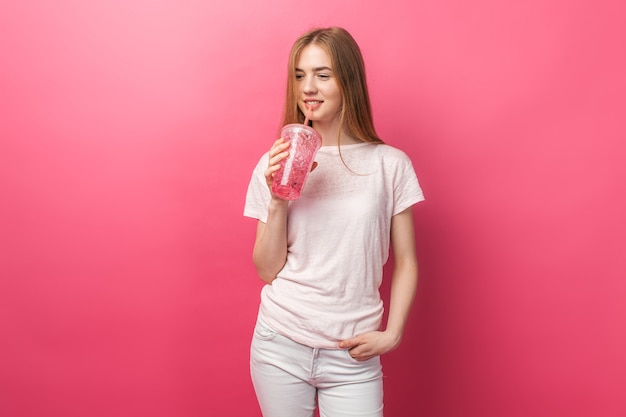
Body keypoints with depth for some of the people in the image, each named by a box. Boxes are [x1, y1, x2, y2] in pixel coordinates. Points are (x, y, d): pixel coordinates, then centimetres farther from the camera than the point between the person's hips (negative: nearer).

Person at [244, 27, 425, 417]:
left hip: (353, 356, -1)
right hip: (280, 346, 1)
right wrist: (277, 200, -13)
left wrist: (392, 333, -7)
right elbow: (268, 270, -2)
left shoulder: (390, 164, -5)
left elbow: (406, 263, 2)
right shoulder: (275, 163, -1)